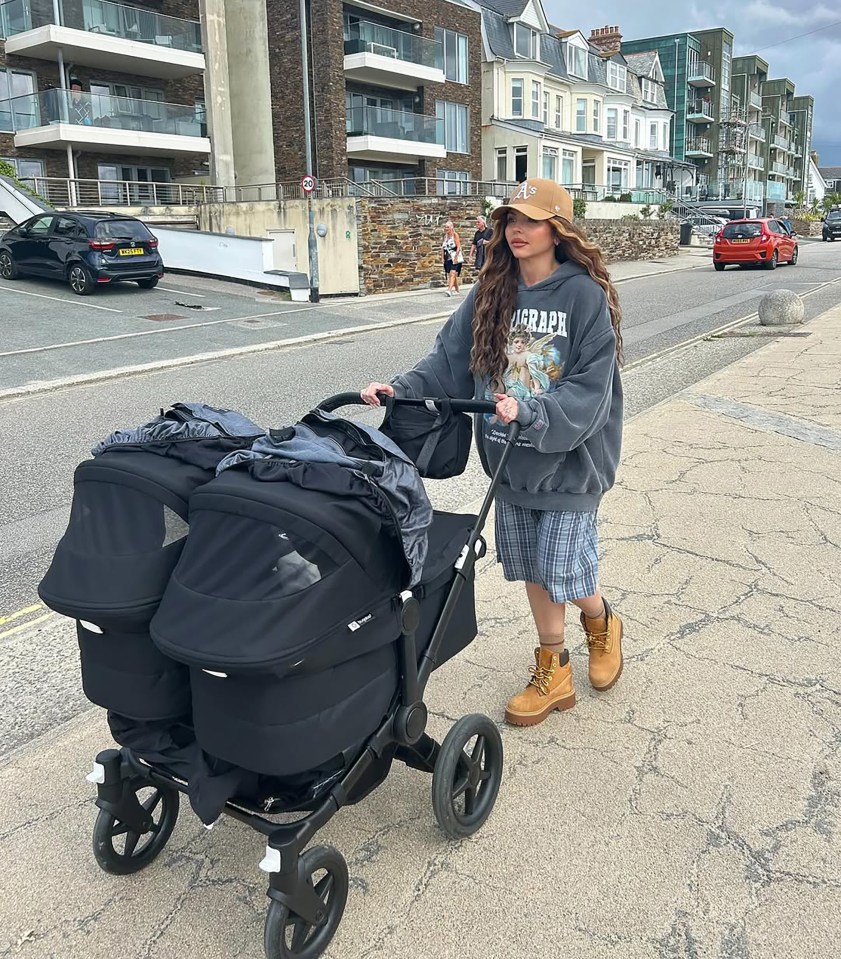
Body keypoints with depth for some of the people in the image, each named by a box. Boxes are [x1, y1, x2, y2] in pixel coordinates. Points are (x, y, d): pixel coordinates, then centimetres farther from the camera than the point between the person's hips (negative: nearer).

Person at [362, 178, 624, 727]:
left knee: (564, 573, -1)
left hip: (569, 460, -5)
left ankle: (602, 623, 35)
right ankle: (553, 671, 33)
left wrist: (530, 410, -31)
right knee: (532, 568, 15)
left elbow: (590, 388, -18)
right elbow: (451, 359, 1)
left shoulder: (585, 294, -13)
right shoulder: (492, 292, 3)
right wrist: (401, 389, -13)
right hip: (510, 459, 5)